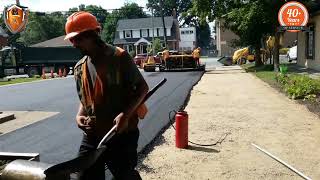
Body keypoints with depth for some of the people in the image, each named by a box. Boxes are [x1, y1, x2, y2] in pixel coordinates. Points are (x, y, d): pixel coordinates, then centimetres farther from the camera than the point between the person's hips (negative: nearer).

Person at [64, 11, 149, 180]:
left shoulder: (119, 57, -11)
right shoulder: (79, 67, 8)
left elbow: (142, 87, -8)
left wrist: (125, 114, -21)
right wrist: (79, 115, -1)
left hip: (122, 134, -5)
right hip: (92, 135, 6)